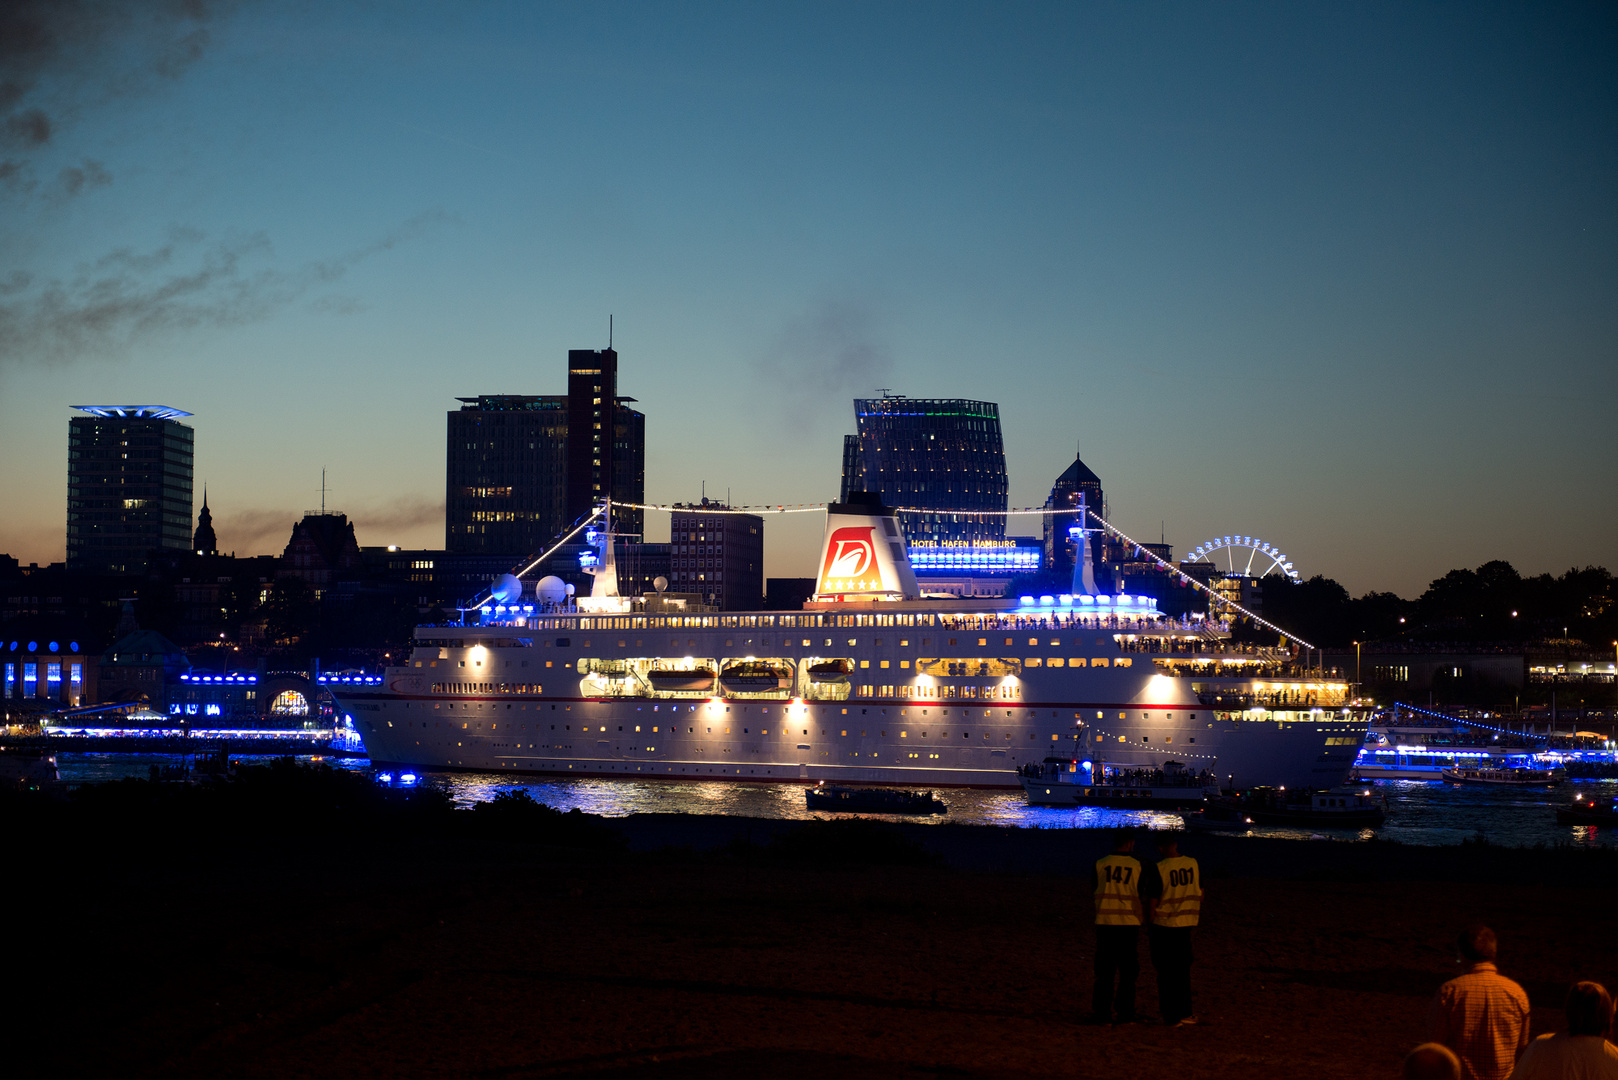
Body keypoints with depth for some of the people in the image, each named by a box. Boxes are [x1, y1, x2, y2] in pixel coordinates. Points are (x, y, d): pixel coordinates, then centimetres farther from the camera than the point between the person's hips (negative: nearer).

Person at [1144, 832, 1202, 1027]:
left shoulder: (1158, 870, -15)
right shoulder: (1194, 865, -1)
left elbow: (1152, 903, -12)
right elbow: (1200, 895, 10)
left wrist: (1148, 930, -1)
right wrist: (1194, 919, 23)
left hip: (1163, 925, -4)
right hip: (1186, 924, 4)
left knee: (1166, 973, 5)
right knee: (1183, 970, 17)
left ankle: (1172, 1016, 6)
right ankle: (1185, 1012, 21)